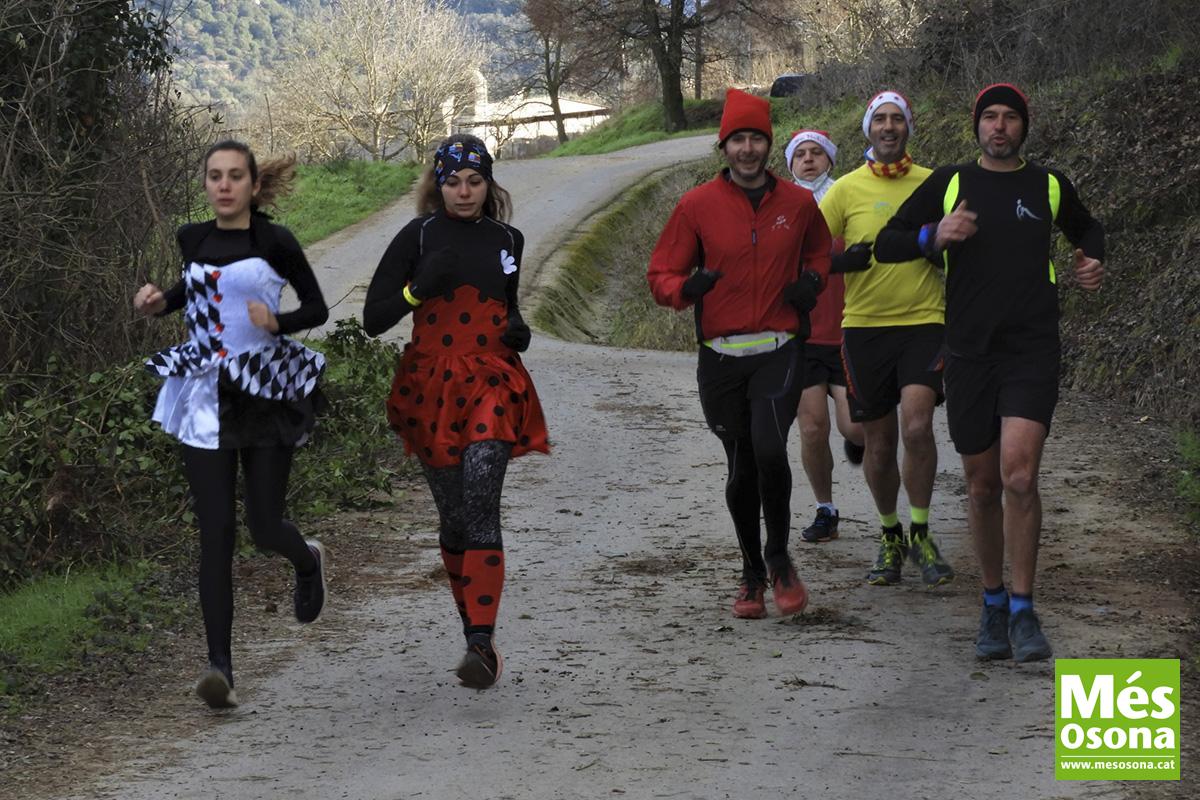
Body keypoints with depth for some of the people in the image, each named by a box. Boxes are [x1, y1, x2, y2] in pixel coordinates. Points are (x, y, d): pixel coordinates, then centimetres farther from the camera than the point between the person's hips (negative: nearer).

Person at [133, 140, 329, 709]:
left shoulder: (275, 243, -5)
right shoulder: (193, 239, 6)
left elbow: (317, 308, 3)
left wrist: (278, 321, -16)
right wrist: (160, 302, 8)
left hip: (265, 395, -2)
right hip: (206, 399, 2)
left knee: (264, 527, 1)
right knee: (215, 531, -7)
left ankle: (308, 560, 40)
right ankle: (220, 666, -9)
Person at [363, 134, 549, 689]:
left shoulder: (506, 240, 10)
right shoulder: (418, 237, 1)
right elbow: (373, 319, -3)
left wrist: (519, 330, 6)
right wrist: (420, 286, -18)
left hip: (492, 383, 0)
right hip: (431, 388, 0)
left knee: (481, 505, -18)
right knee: (454, 518, 7)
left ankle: (480, 645, -26)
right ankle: (477, 631, 24)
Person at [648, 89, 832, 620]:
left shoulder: (798, 203, 4)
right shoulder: (698, 205, 0)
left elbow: (819, 251, 24)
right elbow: (661, 274, 3)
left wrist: (812, 281, 2)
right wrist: (686, 288, -19)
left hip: (780, 352, -1)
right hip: (721, 356, 1)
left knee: (769, 450, -21)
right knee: (741, 467, 8)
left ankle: (779, 556, 2)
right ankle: (752, 573, 27)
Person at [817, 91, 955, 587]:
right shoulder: (846, 189, 3)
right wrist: (844, 261, -14)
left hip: (923, 321, -1)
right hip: (864, 325, 1)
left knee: (917, 427, -20)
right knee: (879, 444, 6)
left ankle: (921, 533, -4)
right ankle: (890, 536, 26)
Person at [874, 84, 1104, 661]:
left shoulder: (1050, 186, 9)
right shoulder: (949, 184, 7)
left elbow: (1086, 229, 30)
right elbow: (885, 245, 5)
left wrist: (1093, 262, 9)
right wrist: (934, 236, -13)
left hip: (1032, 352, -1)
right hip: (970, 353, 1)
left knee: (1019, 476, -18)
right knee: (982, 486, 6)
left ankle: (1022, 610, -9)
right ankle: (993, 603, 23)